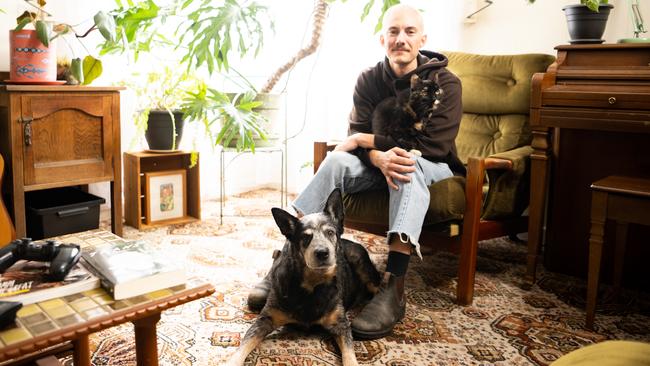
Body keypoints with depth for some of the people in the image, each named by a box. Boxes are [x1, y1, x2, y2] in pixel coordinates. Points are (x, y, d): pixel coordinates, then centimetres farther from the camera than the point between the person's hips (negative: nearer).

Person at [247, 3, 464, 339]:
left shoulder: (445, 83, -11)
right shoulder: (369, 80, -1)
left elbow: (433, 146, -22)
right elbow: (359, 137, -10)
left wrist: (366, 140, -21)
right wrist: (380, 158, -35)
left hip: (432, 167, -3)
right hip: (380, 164, 3)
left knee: (410, 166, -39)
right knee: (336, 162, -27)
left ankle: (394, 289, -49)